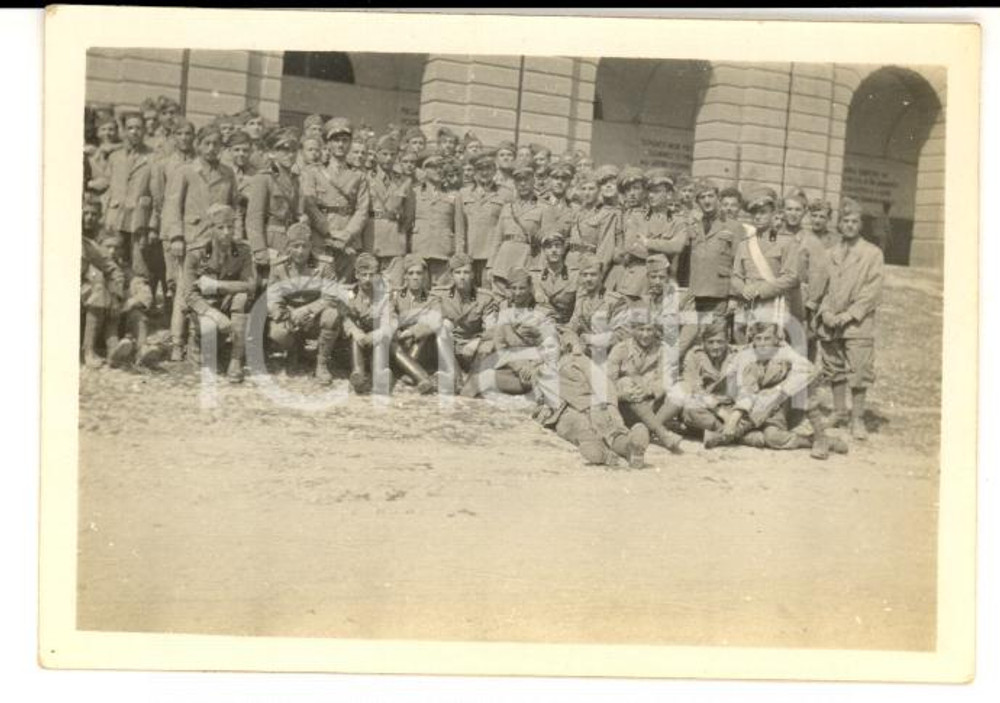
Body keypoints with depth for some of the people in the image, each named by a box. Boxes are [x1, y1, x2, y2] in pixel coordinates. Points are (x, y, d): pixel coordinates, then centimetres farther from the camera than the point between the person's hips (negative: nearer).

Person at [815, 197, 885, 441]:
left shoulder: (872, 253, 1)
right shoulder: (831, 254, 14)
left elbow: (872, 292, -6)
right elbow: (824, 285, 14)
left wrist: (847, 315, -13)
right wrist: (826, 312, -4)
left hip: (857, 324, -4)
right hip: (831, 324, 4)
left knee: (859, 372, -7)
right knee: (835, 370, 11)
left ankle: (857, 419, 0)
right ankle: (839, 412, 25)